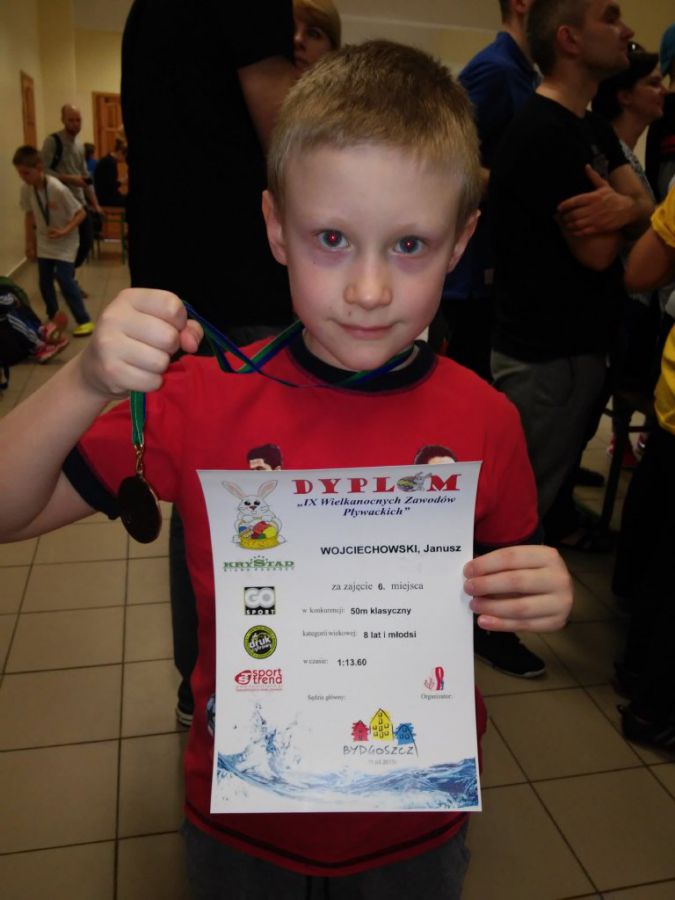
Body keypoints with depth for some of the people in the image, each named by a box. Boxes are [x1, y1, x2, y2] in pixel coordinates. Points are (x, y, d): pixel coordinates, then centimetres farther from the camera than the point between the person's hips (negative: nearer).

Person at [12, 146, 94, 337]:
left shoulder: (58, 189, -25)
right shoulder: (26, 190, -8)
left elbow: (80, 213, -18)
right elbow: (30, 215, 7)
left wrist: (64, 231, -28)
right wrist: (29, 243, 9)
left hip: (64, 243, -6)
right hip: (44, 243, 6)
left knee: (65, 280, -14)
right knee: (44, 282, 9)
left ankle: (84, 320, -4)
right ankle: (53, 317, 29)